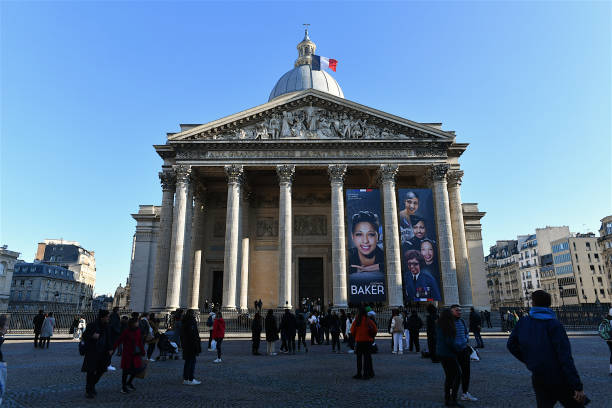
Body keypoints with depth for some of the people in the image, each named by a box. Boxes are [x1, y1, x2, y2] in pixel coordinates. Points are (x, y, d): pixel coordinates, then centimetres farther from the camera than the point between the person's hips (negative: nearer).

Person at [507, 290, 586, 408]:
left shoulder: (523, 322, 1)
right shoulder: (554, 325, -14)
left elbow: (511, 345, 11)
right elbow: (565, 358, -19)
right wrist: (577, 387, -16)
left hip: (538, 380, 4)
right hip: (560, 381, -4)